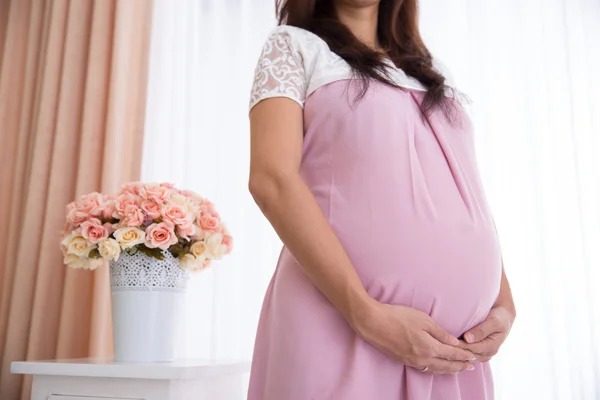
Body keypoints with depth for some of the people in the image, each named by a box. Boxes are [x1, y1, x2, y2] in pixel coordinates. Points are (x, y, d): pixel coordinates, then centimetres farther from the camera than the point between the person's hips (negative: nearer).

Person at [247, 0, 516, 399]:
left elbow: (470, 197, 14)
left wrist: (503, 304, 0)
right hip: (342, 329, -5)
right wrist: (367, 314, -18)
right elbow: (273, 181, -11)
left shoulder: (433, 69, 19)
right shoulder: (293, 46, 3)